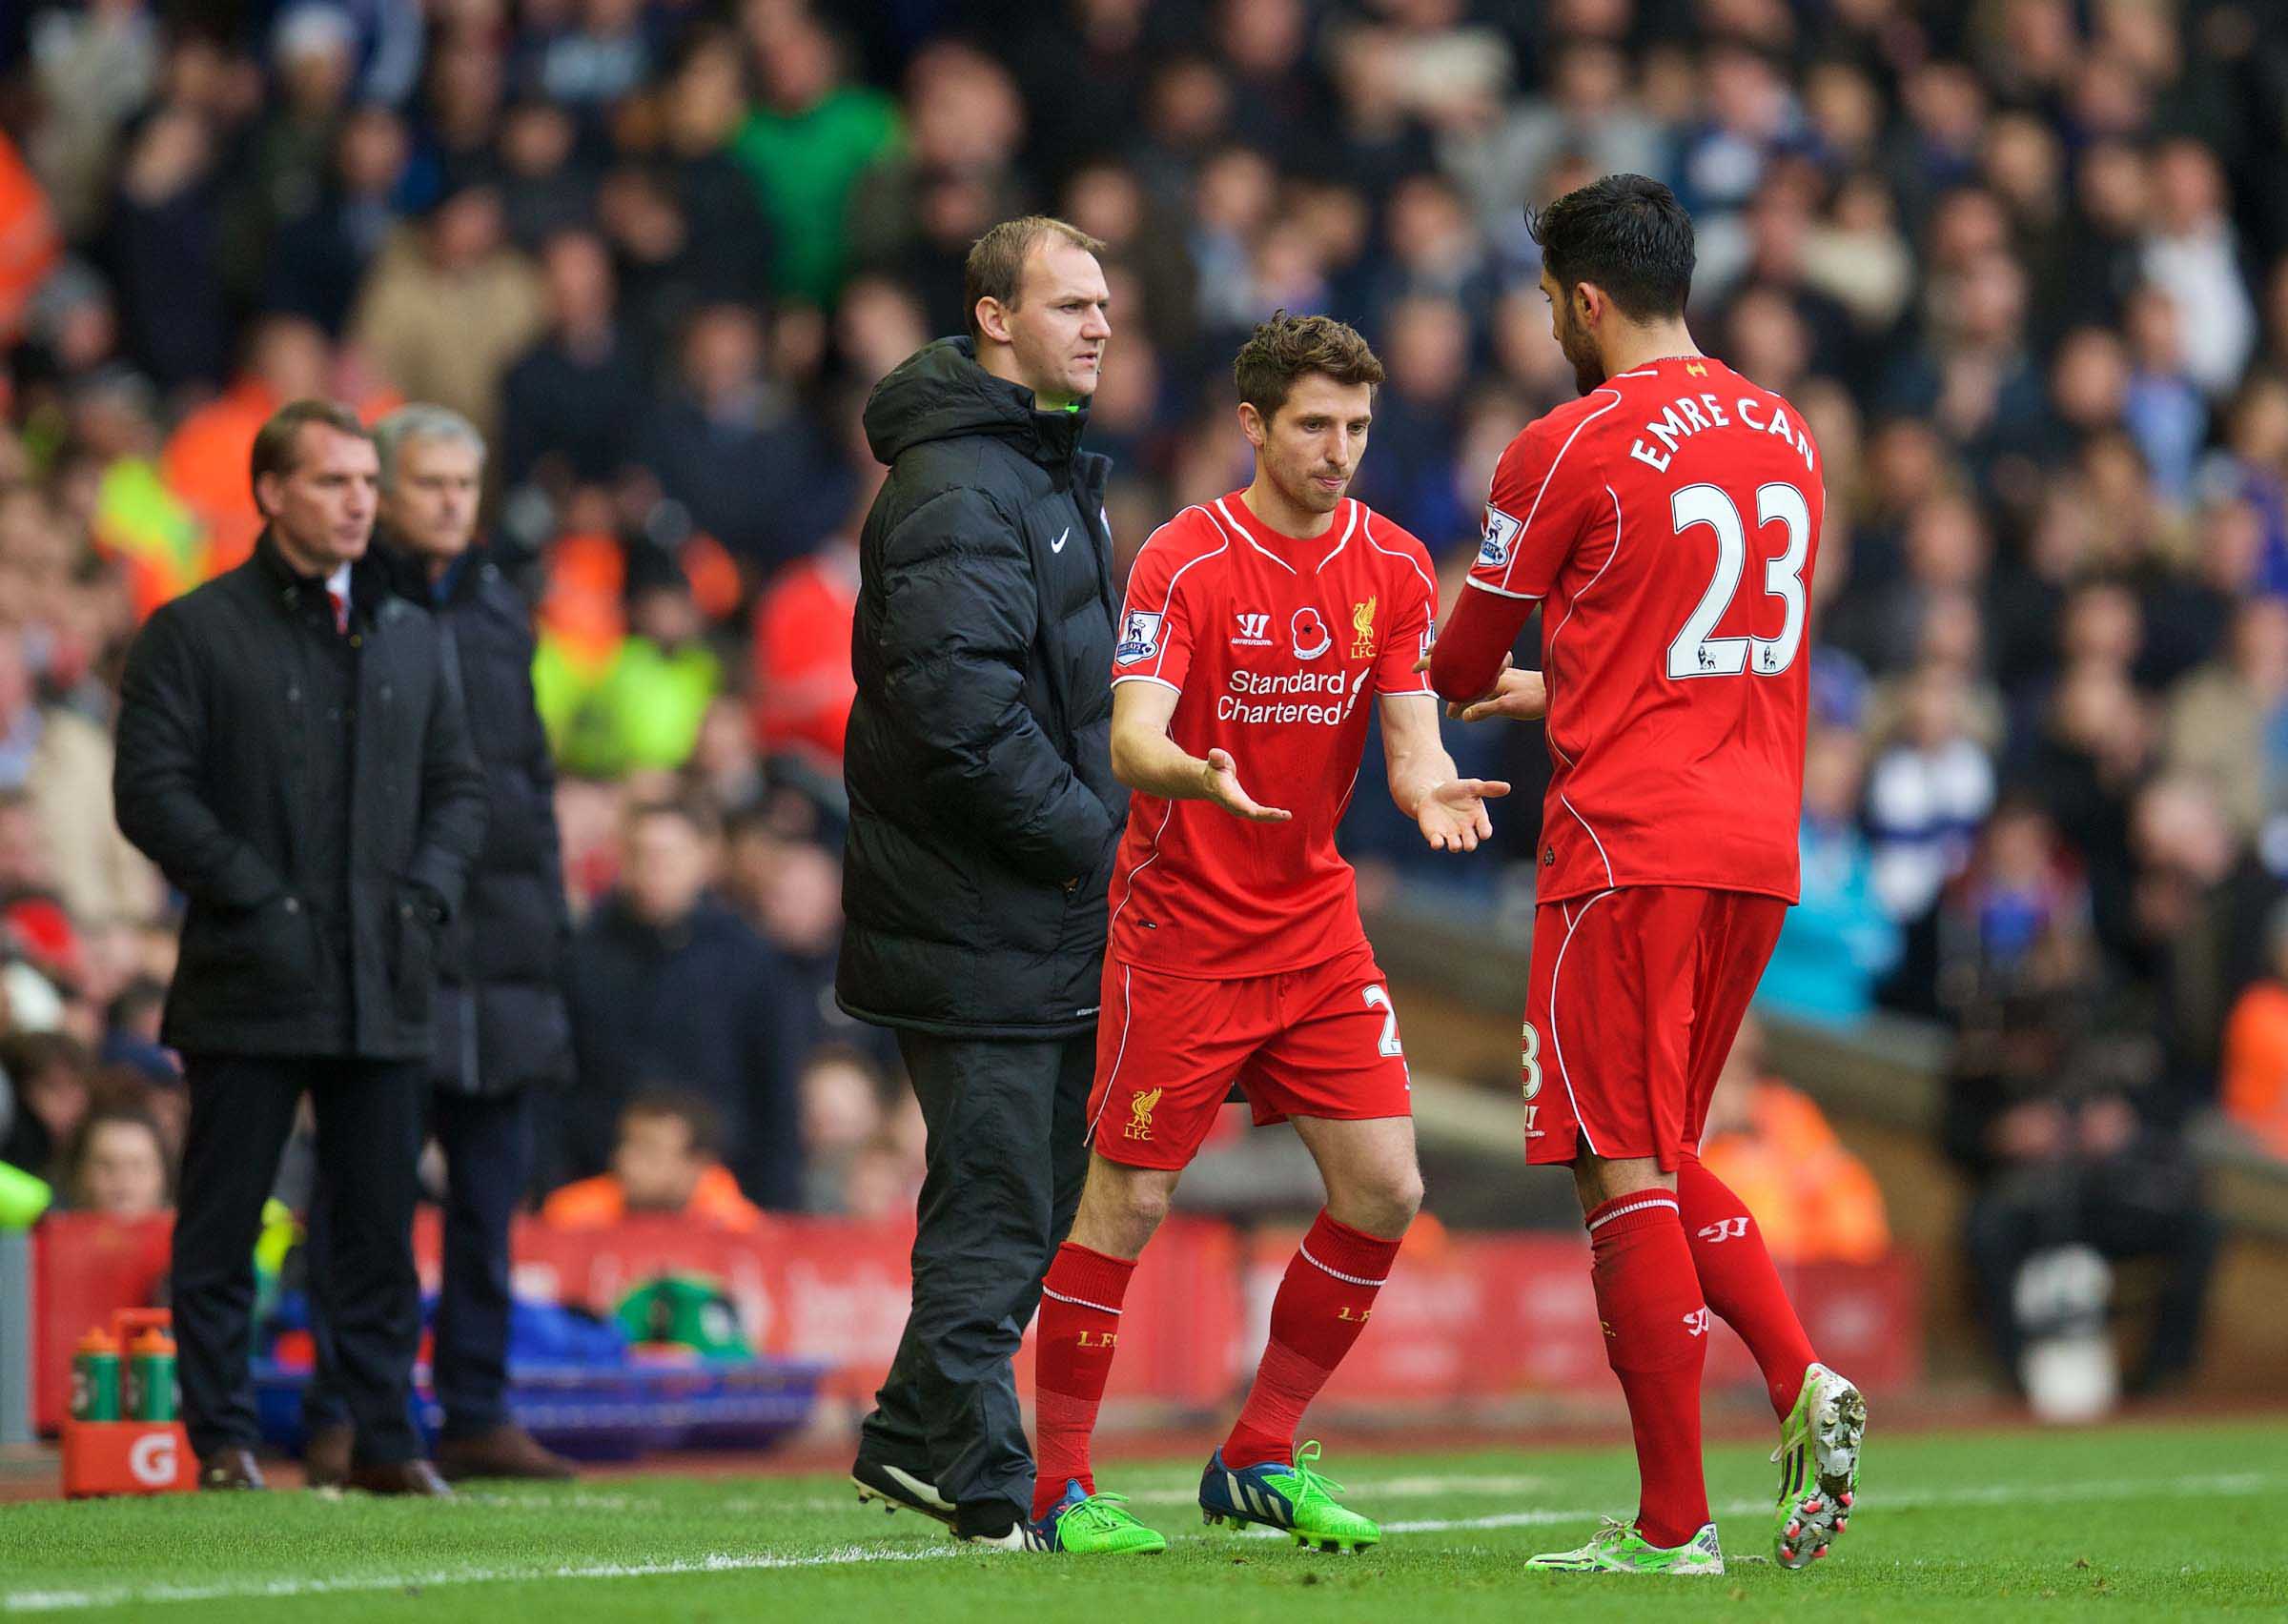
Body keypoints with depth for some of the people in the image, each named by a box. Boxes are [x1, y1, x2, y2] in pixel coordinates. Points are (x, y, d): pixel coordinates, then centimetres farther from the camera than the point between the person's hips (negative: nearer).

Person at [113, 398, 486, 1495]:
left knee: (381, 1227, 6)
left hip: (383, 987, 4)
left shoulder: (411, 639, 16)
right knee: (221, 1227, 0)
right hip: (247, 984, -4)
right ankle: (222, 1439, 6)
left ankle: (385, 1439, 11)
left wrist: (426, 890, 2)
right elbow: (151, 790, -7)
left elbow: (458, 786, 19)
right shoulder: (193, 634, 0)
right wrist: (253, 894, -13)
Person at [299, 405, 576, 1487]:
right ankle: (338, 1423, -1)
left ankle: (477, 1414, 12)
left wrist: (551, 914, 16)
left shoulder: (500, 610, 17)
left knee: (492, 1185, 6)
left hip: (500, 939, 6)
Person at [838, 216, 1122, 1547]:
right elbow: (959, 701, -24)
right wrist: (1091, 837, -19)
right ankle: (988, 1482, -3)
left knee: (1036, 1197, 14)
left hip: (1051, 904, 10)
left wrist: (1104, 821, 13)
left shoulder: (1055, 467, 18)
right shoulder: (955, 485, -15)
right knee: (996, 1206, -7)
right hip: (979, 914, -10)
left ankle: (919, 1438, 23)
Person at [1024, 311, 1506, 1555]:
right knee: (1129, 1199, -5)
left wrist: (1432, 789, -24)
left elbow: (1410, 736, 0)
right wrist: (1194, 777, -46)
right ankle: (1059, 1485, 6)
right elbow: (1133, 738, -23)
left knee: (1383, 1190, -2)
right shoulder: (1182, 561, -13)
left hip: (1317, 923, 5)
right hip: (1182, 925, -5)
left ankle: (1260, 1461, 13)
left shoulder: (1394, 566, 2)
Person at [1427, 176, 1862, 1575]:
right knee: (1666, 1161, 19)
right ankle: (1803, 1382, -3)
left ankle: (1674, 1524, -5)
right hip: (1758, 844, 7)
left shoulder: (1570, 449, -8)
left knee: (1627, 1173, -3)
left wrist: (1475, 690, 28)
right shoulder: (1785, 436, 13)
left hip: (1627, 848, -7)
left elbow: (1464, 664, 4)